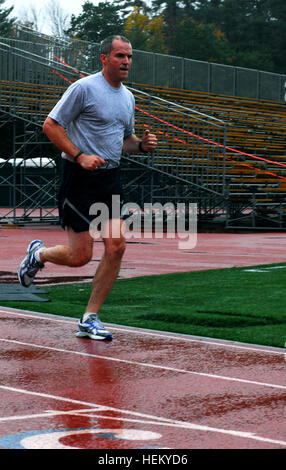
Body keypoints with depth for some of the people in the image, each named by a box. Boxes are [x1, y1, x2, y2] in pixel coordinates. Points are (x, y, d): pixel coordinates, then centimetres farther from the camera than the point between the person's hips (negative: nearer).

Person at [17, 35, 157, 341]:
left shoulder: (128, 97, 15)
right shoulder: (84, 88, -9)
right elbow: (50, 125, -10)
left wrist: (142, 144, 4)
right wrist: (80, 156, -19)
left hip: (110, 178, 7)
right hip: (79, 178, -7)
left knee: (116, 247, -5)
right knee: (80, 256, -7)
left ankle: (89, 320, 5)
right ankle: (38, 254, 28)